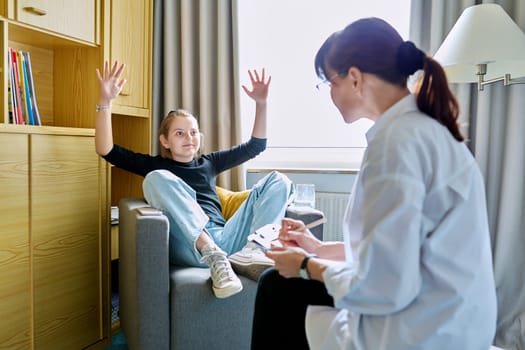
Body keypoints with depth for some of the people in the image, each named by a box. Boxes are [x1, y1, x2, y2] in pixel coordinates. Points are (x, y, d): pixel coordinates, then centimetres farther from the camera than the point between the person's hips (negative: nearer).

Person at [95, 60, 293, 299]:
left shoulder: (209, 163, 29)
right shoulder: (156, 165, 20)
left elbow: (256, 146, 31)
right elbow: (106, 151, 9)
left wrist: (261, 103, 19)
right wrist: (106, 101, -1)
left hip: (224, 239, 4)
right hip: (187, 245, -3)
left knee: (278, 180, -7)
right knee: (157, 178, -26)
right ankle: (215, 260, -36)